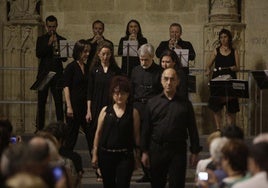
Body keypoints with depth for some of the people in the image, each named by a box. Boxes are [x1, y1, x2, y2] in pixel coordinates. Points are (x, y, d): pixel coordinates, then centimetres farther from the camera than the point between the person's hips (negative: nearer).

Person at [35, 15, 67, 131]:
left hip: (57, 75, -1)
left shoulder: (62, 40, 8)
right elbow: (38, 54, -5)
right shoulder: (41, 39, 10)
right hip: (43, 74, 1)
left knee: (59, 102, -2)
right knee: (41, 103, 2)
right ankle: (39, 127, 7)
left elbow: (65, 58, 2)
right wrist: (48, 44, -15)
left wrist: (58, 51, -17)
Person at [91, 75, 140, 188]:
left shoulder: (133, 112, 1)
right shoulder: (105, 110, 5)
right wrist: (95, 154, 4)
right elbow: (98, 132, 7)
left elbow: (136, 135, 3)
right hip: (106, 154, 2)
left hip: (125, 156, -2)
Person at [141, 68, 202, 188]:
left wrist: (194, 152, 2)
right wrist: (144, 152, 2)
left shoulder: (185, 104, 4)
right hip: (156, 150, 1)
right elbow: (146, 129, 6)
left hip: (178, 151, -1)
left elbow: (192, 129, 5)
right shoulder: (152, 103, 6)